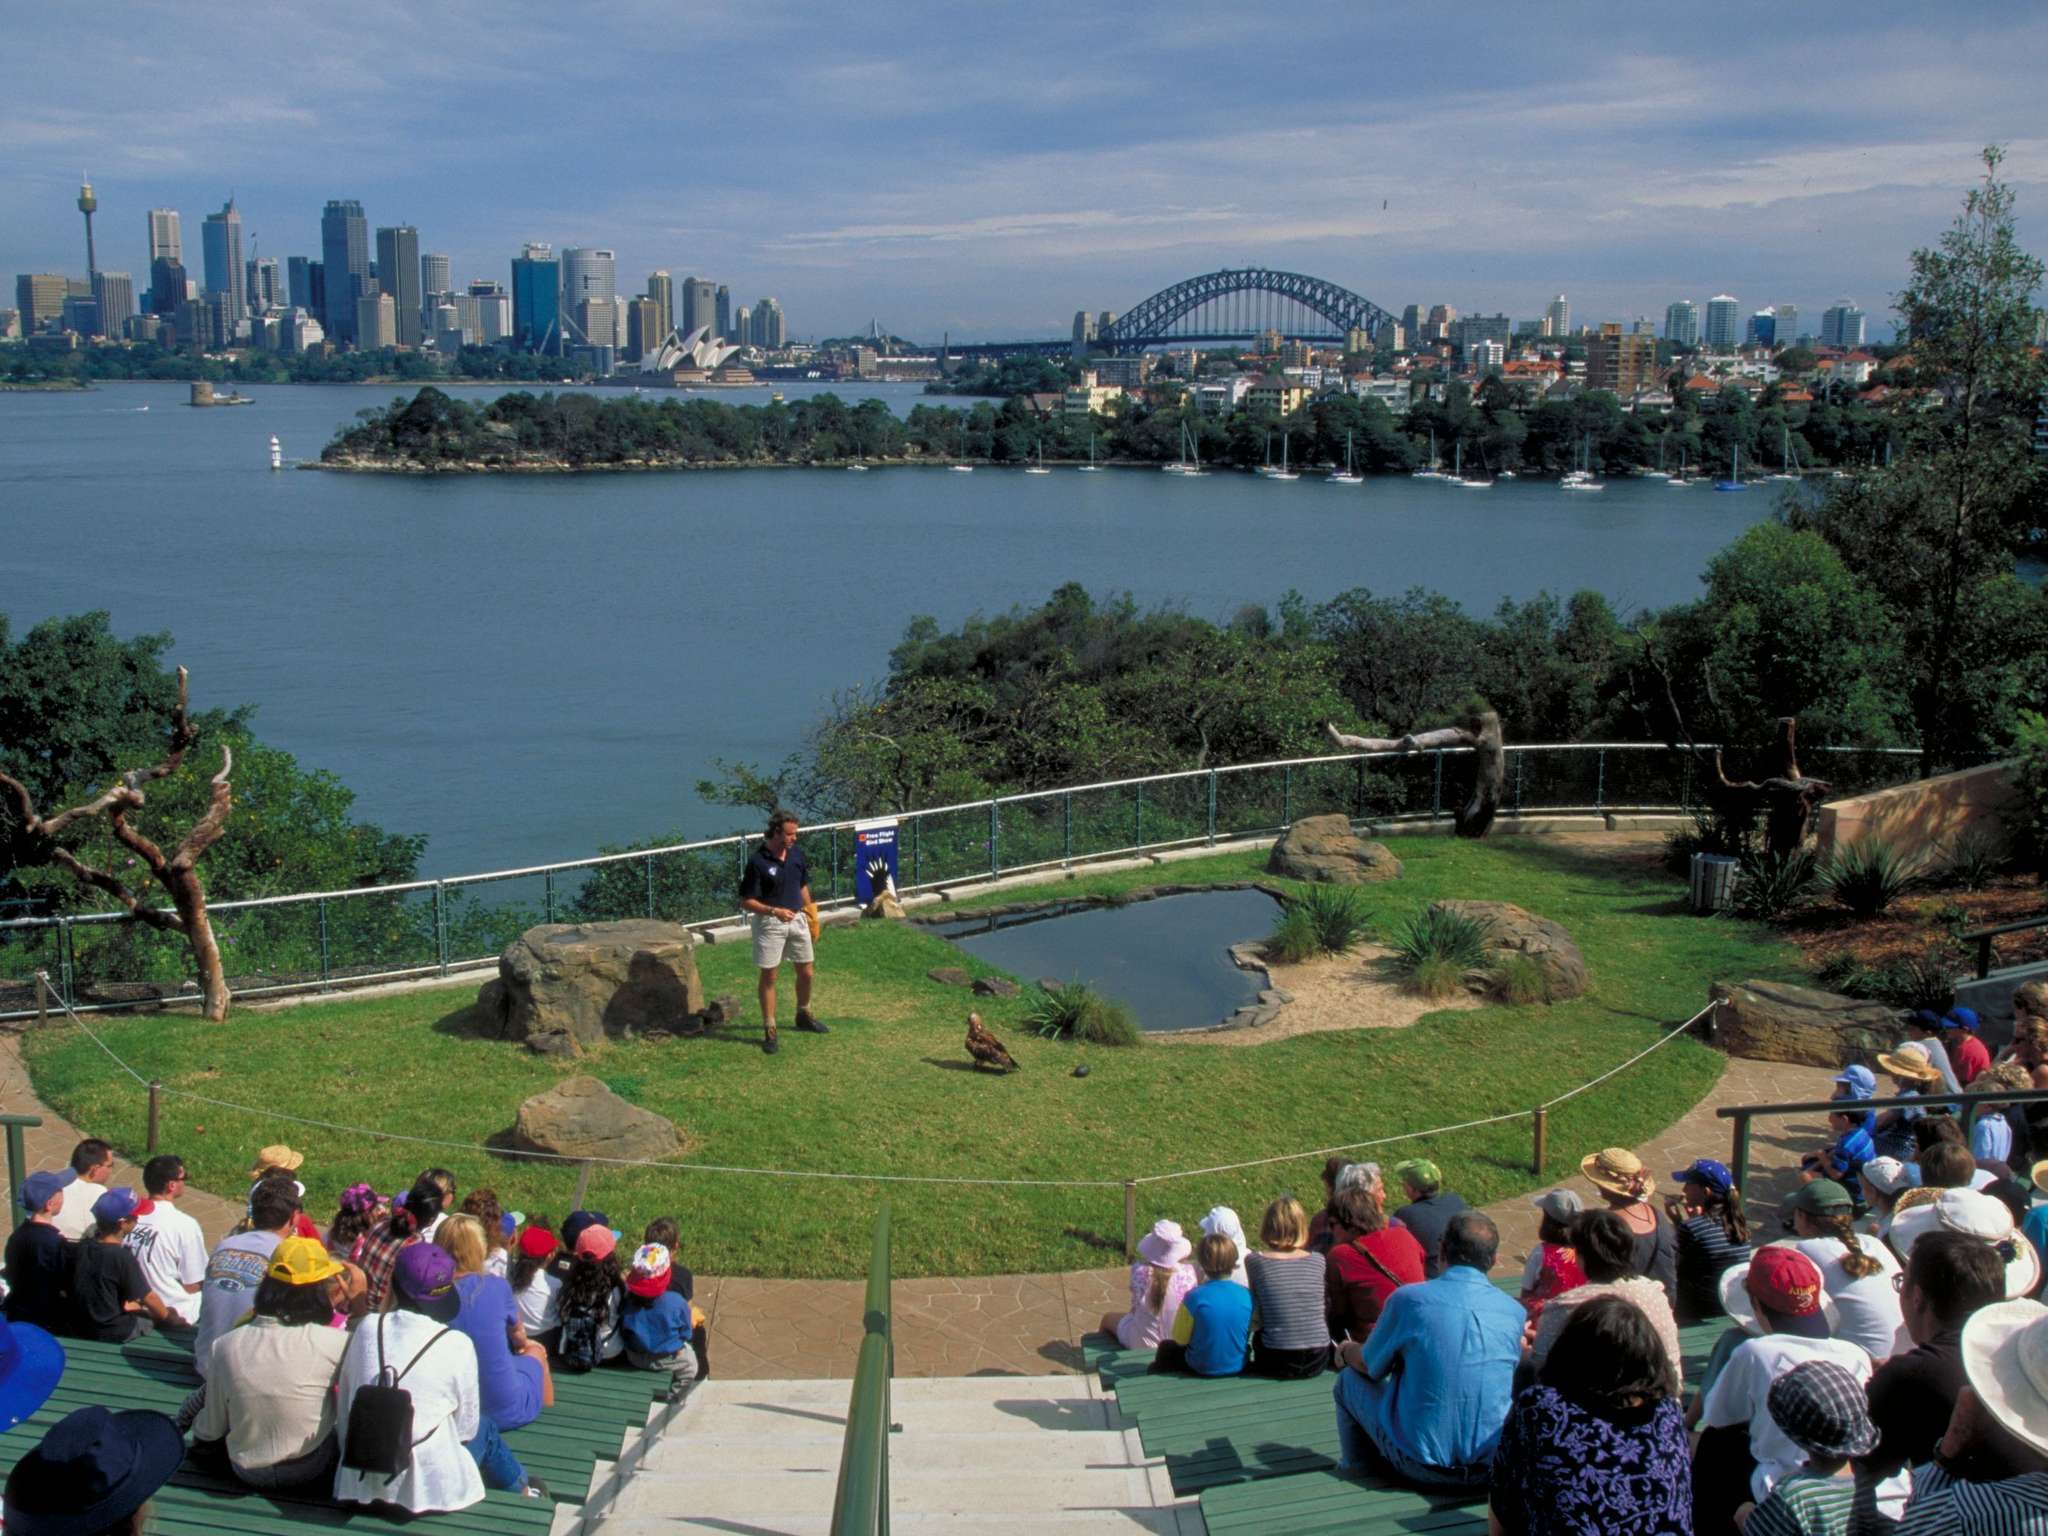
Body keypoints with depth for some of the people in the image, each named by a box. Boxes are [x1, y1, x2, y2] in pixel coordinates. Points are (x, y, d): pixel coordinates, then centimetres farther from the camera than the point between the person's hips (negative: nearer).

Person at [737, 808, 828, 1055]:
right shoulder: (757, 861, -19)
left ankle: (804, 1015, 36)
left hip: (797, 919, 6)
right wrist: (774, 911, -28)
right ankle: (769, 1030, 9)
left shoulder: (796, 854, -1)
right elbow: (746, 902, -17)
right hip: (769, 923, -6)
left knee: (805, 972, 14)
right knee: (768, 976, 1)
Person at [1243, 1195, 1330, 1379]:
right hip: (1318, 1361, 1)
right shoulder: (1318, 1262, 1)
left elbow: (1256, 1317, -1)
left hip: (1278, 1363, -1)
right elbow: (1318, 1307, 12)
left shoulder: (1255, 1261, -5)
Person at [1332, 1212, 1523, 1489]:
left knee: (1349, 1379, 17)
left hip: (1423, 1469, -4)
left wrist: (1347, 1350, 27)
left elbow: (1370, 1367, 3)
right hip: (1495, 1470, 4)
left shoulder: (1408, 1299, -12)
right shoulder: (1516, 1311, -2)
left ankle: (1356, 1469, 34)